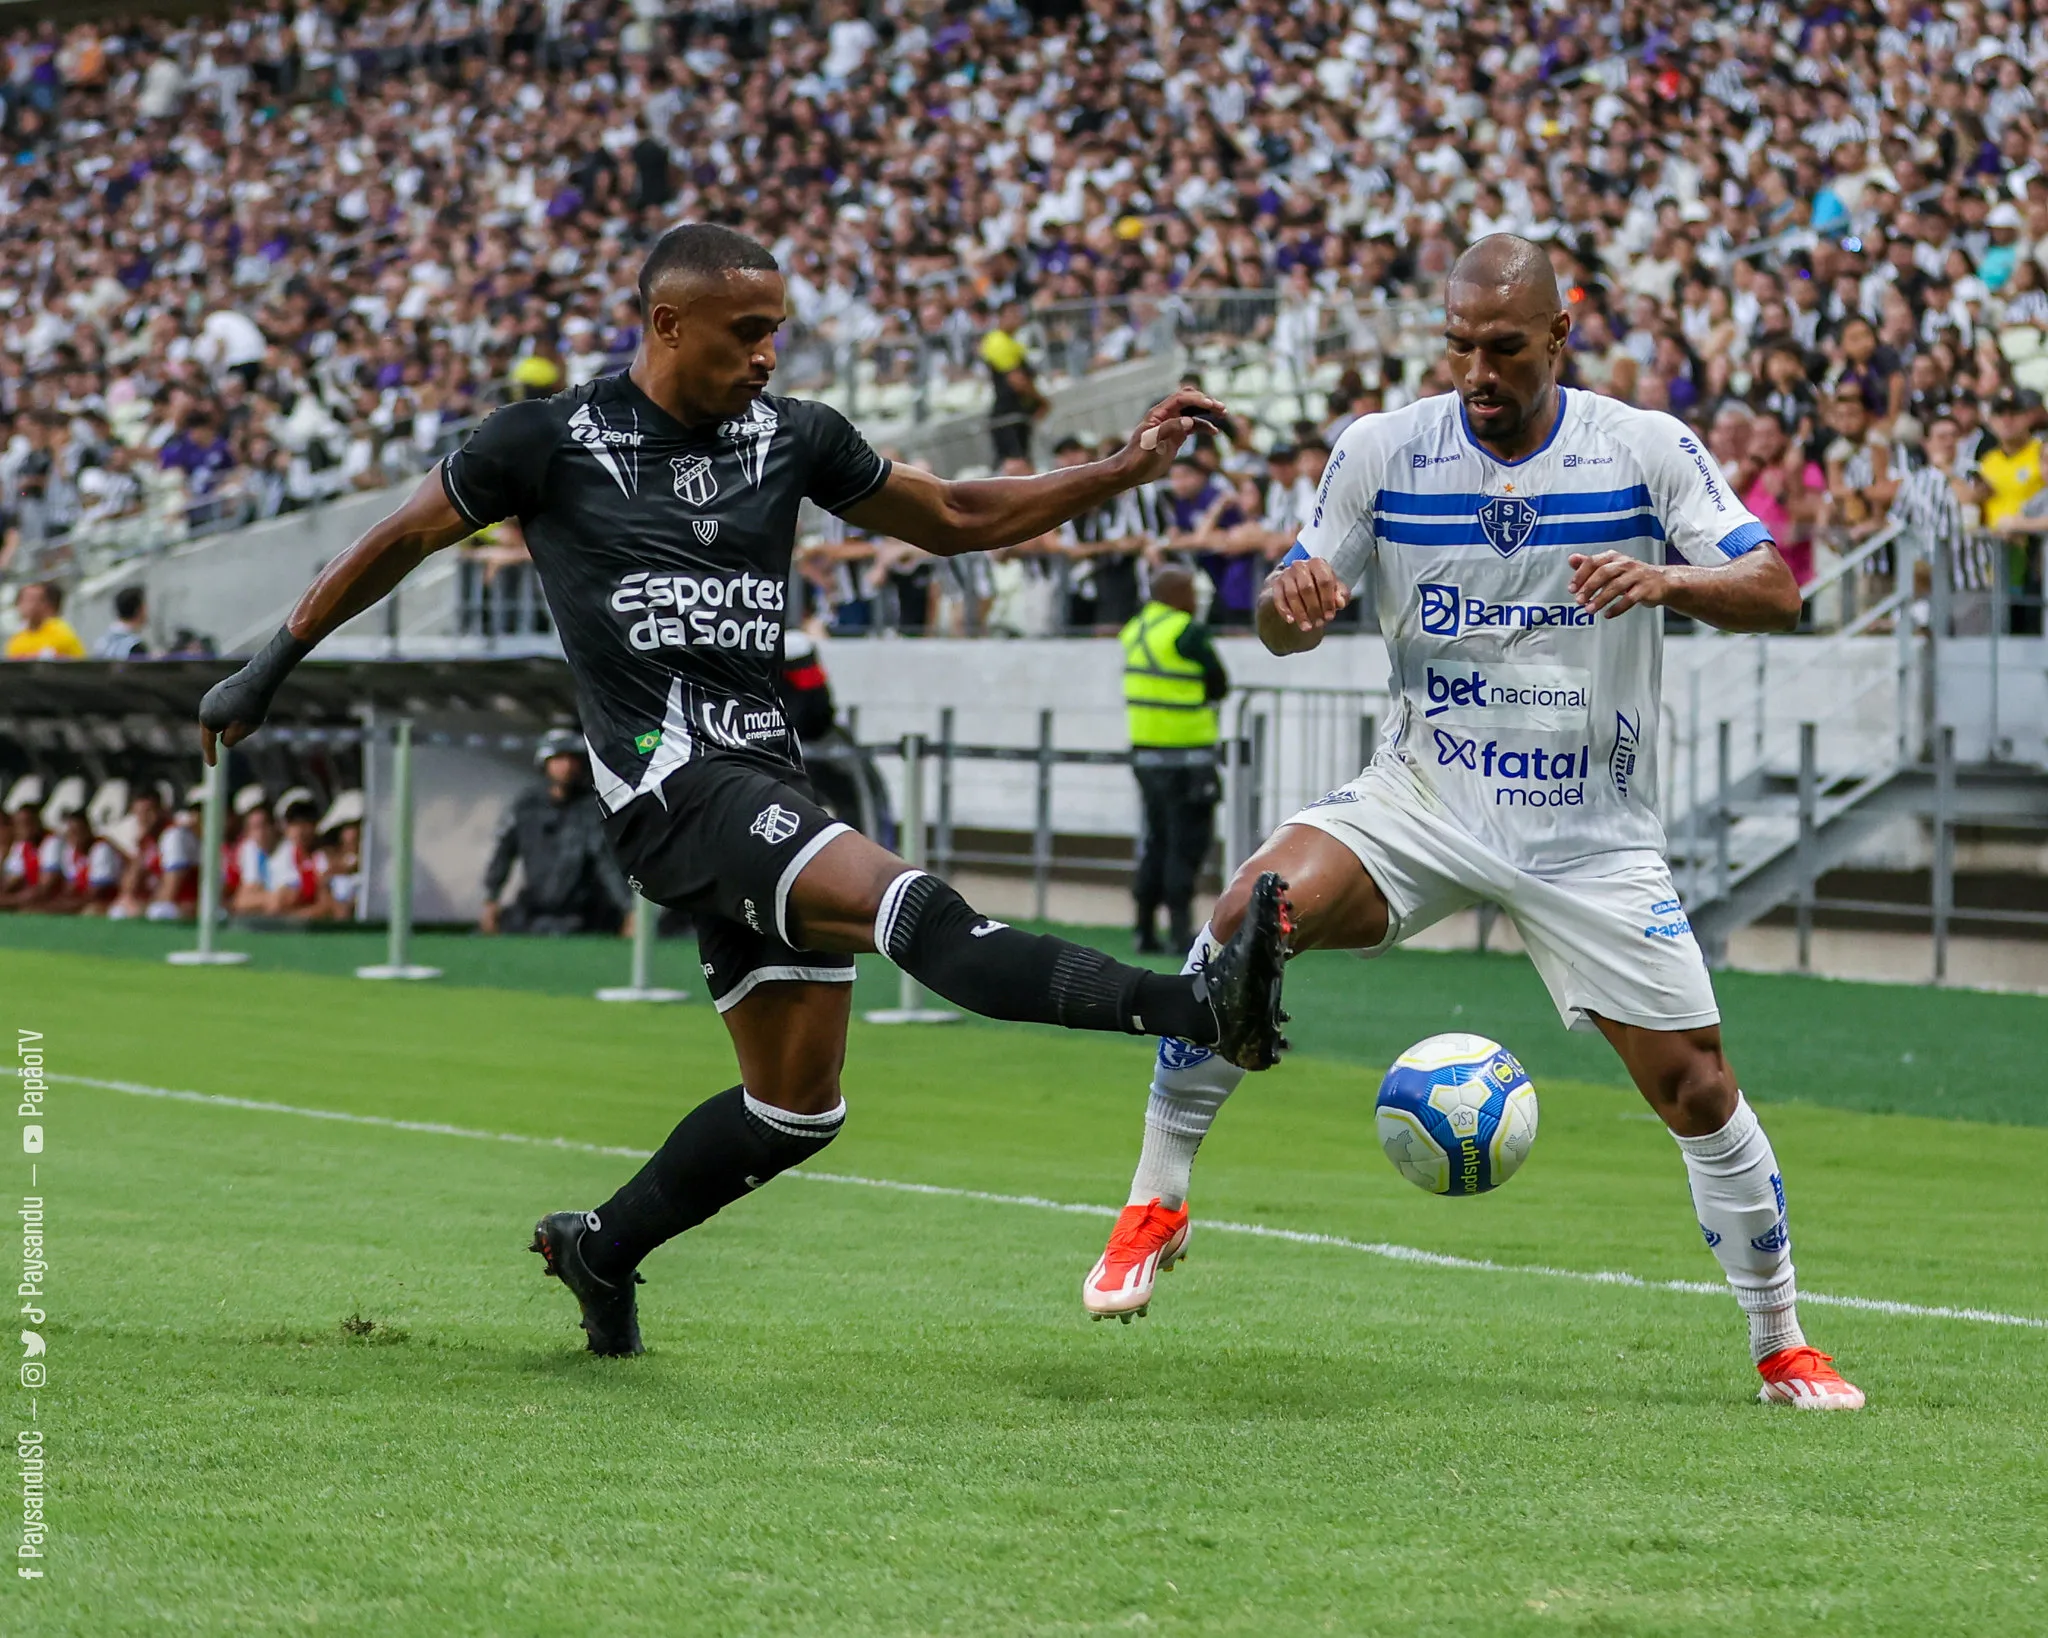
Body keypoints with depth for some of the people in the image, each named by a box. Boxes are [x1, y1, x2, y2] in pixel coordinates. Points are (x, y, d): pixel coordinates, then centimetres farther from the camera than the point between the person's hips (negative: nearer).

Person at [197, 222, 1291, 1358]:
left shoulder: (791, 438, 13)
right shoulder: (550, 441, 0)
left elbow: (955, 519, 23)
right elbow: (403, 540, 13)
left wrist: (1129, 467, 14)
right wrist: (272, 668, 18)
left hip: (766, 780, 7)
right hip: (669, 784, -7)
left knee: (798, 1106, 8)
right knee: (914, 911, -26)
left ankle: (601, 1248, 27)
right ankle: (1202, 1009, -43)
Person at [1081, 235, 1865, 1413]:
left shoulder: (1646, 450, -7)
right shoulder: (1385, 451, -3)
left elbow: (1776, 591, -12)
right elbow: (1287, 626, 4)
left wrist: (1670, 579, -33)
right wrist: (1291, 601, -22)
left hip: (1593, 832, 0)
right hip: (1423, 798, 1)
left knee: (1698, 1090, -4)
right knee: (1251, 915, -27)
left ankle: (1782, 1346, 17)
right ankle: (1157, 1203, -12)